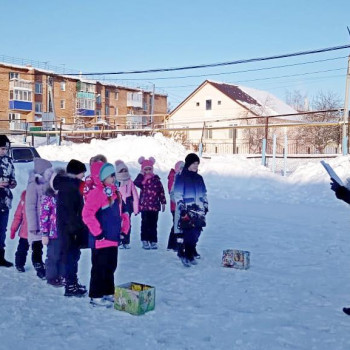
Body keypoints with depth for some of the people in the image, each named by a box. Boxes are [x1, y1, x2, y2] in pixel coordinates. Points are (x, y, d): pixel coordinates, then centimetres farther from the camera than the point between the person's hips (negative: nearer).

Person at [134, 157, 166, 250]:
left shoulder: (156, 179, 4)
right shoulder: (142, 179, 0)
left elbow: (161, 191, 8)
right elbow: (136, 183, -23)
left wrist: (163, 202, 8)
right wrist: (141, 174, -17)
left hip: (155, 205, 2)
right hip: (144, 205, -1)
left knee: (153, 224, 7)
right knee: (145, 223, 3)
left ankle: (153, 241, 14)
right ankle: (145, 241, 12)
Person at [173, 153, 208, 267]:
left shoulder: (199, 178, 16)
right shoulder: (181, 178, -2)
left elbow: (203, 194, 24)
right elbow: (177, 195, -5)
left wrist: (205, 205, 19)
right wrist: (181, 207, -11)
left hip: (199, 211, 6)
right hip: (187, 211, -6)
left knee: (196, 232, 4)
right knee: (189, 233, -11)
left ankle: (190, 254, 16)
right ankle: (187, 256, -4)